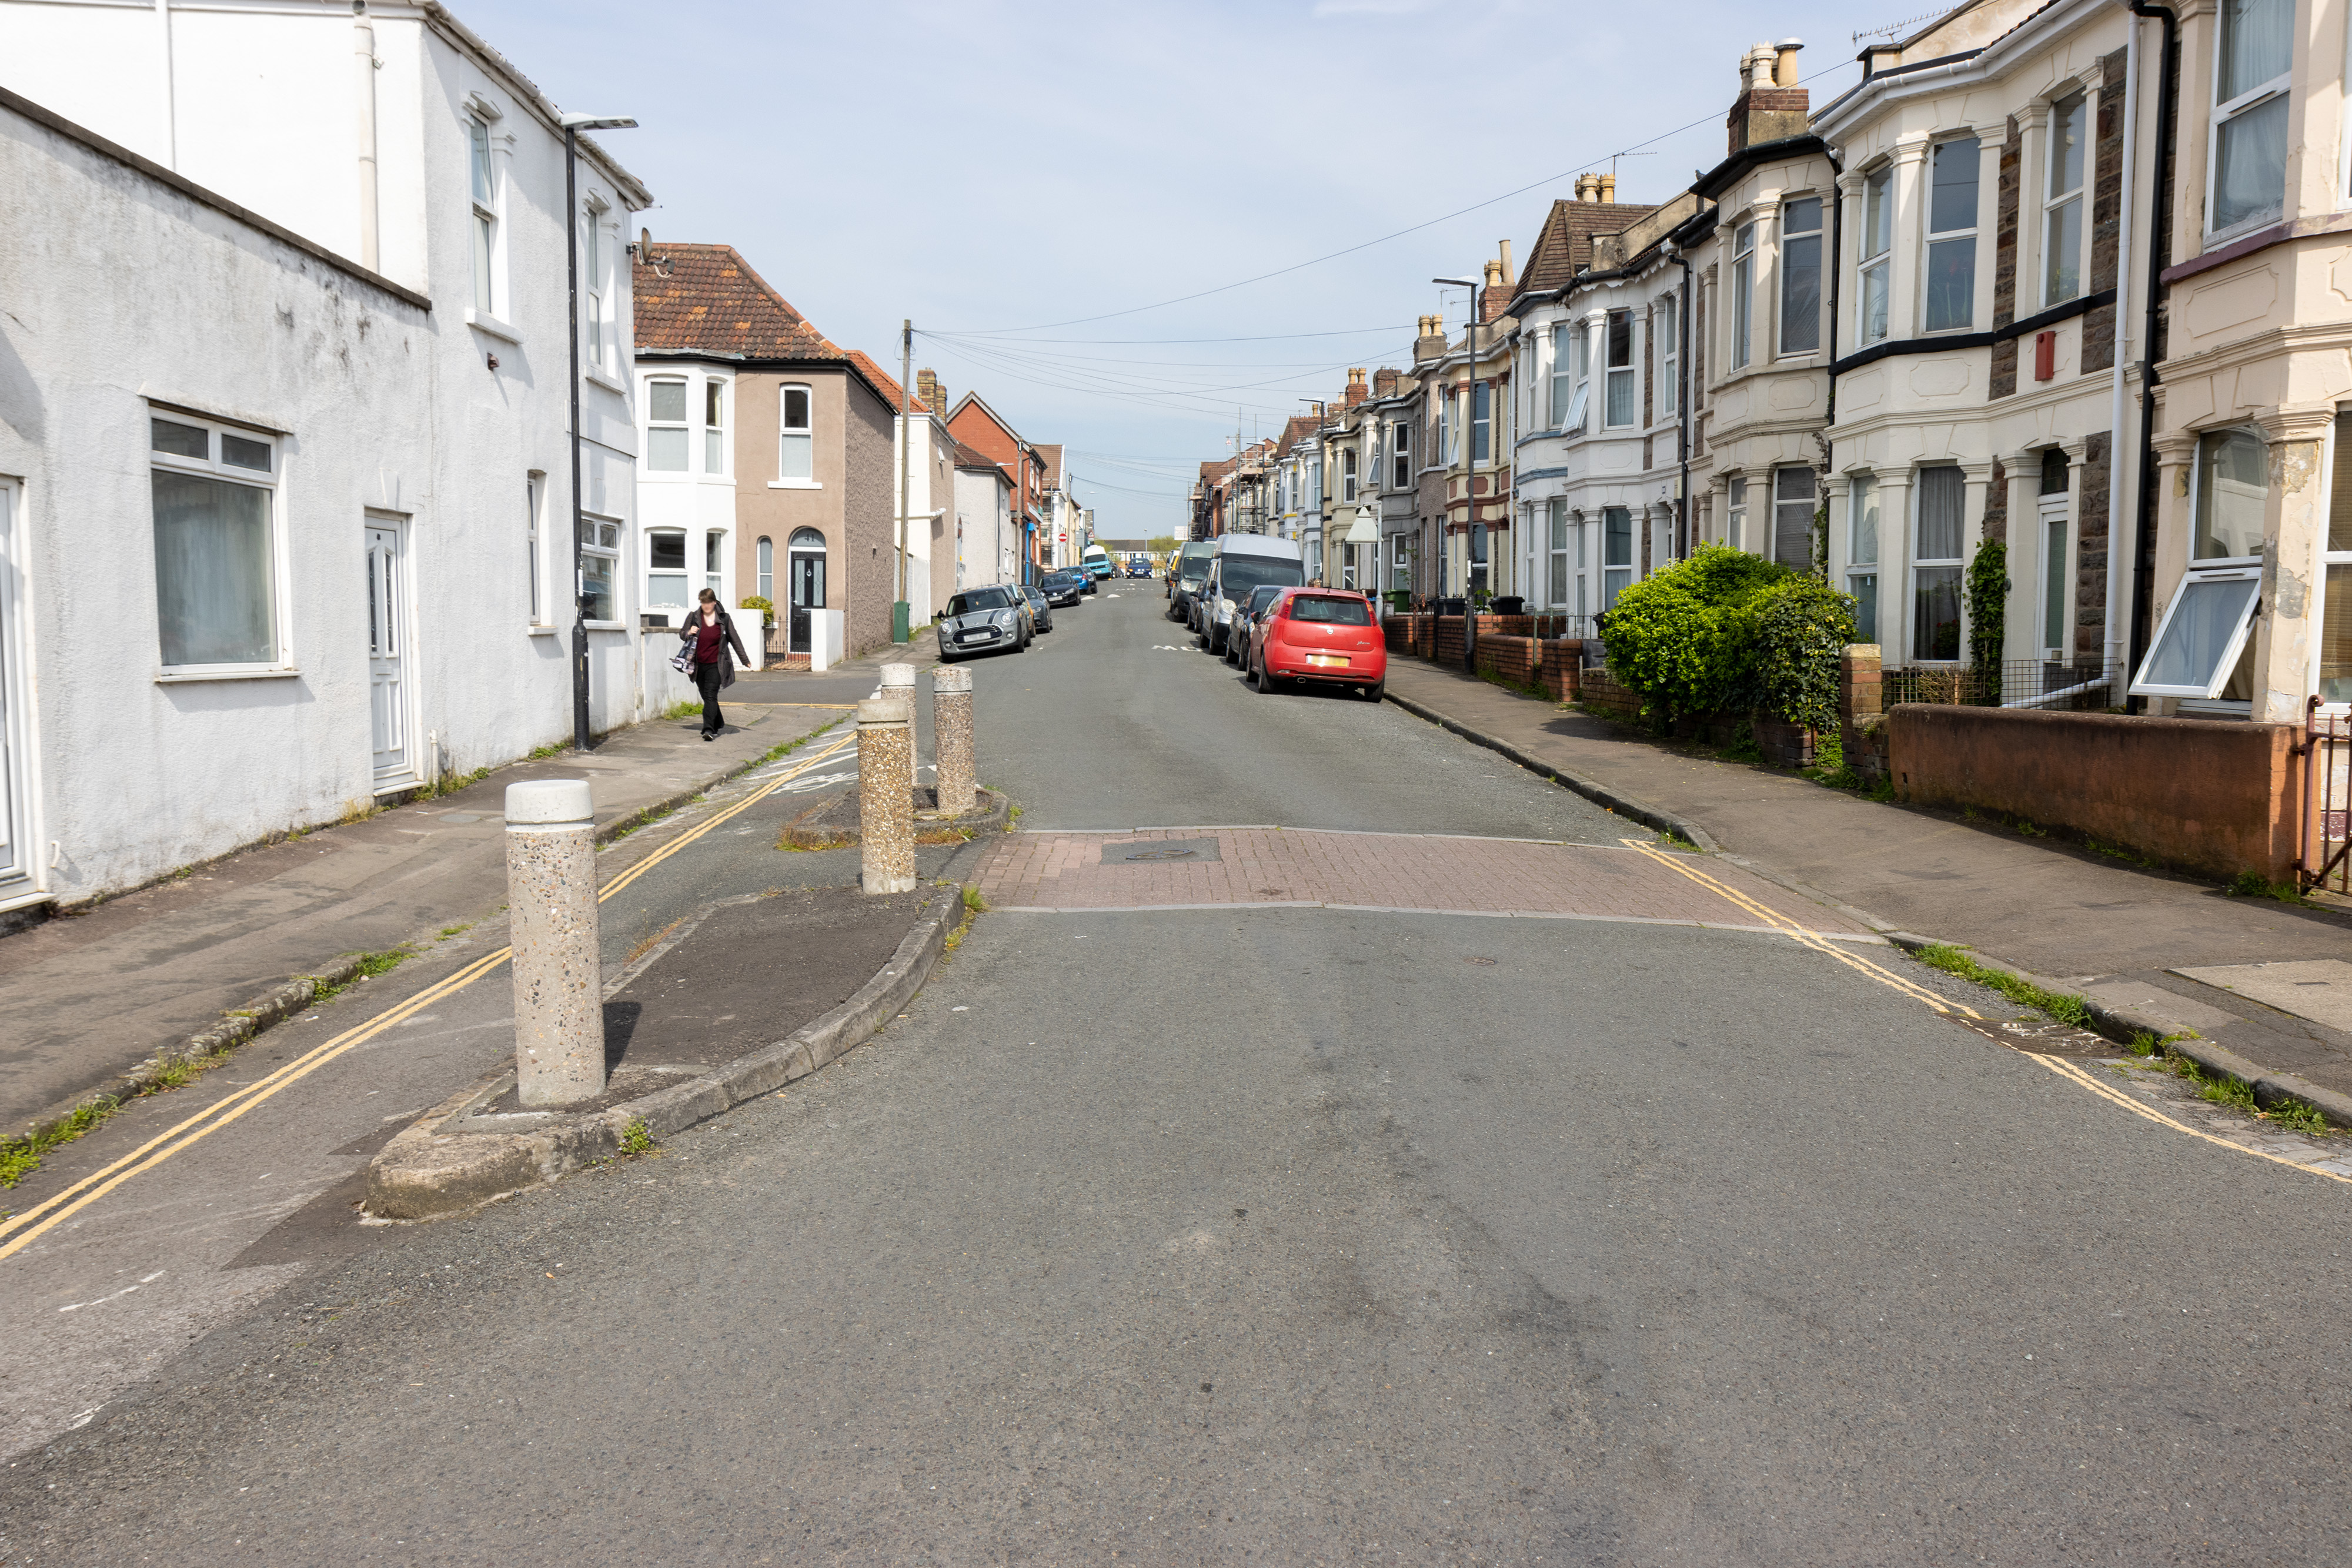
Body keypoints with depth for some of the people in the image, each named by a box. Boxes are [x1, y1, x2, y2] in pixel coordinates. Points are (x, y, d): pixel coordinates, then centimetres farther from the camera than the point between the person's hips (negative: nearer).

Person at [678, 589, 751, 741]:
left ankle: (709, 729, -22)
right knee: (706, 697, 12)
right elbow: (682, 634, 15)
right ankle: (718, 725, 31)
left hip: (716, 665, -4)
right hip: (699, 665, 4)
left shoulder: (724, 619, 1)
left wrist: (745, 659, 15)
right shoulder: (694, 617, 5)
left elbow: (734, 639, 10)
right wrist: (688, 633, -10)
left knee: (711, 696, -15)